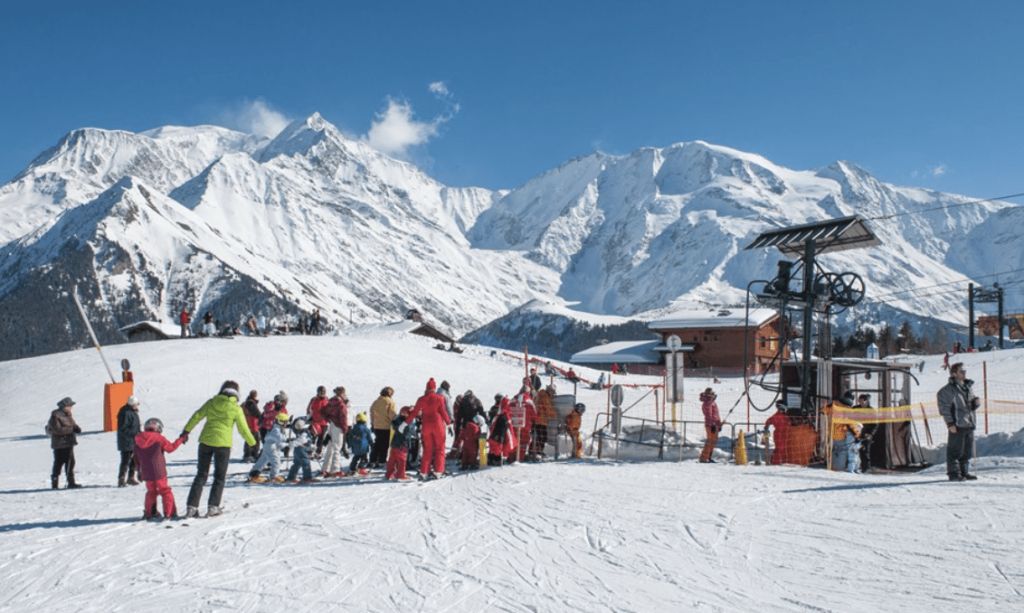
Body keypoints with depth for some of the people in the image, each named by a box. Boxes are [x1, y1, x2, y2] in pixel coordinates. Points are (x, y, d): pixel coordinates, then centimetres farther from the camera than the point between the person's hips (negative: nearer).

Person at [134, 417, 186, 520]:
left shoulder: (137, 440, 8)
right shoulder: (159, 438, -7)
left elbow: (136, 458, 15)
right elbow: (170, 448, -1)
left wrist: (139, 471, 25)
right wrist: (180, 440, 12)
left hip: (146, 473, 4)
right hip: (159, 472, -4)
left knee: (151, 492, 20)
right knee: (165, 491, 4)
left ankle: (148, 513, 21)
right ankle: (169, 513, 1)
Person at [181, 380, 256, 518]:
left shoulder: (211, 403, 3)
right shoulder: (236, 409, -4)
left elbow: (196, 416, 3)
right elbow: (243, 429, 1)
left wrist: (186, 431, 13)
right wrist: (252, 442, 15)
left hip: (205, 441, 3)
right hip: (223, 443, -3)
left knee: (201, 475, 11)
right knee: (219, 477, 10)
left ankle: (192, 507, 7)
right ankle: (213, 507, 6)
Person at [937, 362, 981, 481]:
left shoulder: (968, 387, 16)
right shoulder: (948, 389, -9)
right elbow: (944, 407, -13)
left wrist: (976, 402, 2)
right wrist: (950, 423, -16)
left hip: (969, 424, 8)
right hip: (957, 425, -8)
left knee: (967, 450, 12)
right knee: (955, 450, -5)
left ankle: (963, 472, 22)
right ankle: (953, 473, 3)